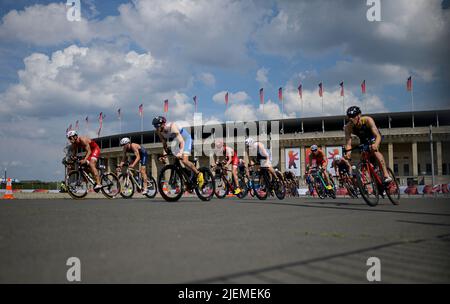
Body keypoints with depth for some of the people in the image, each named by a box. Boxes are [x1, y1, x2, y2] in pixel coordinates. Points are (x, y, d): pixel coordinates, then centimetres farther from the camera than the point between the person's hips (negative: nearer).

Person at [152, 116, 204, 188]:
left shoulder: (172, 126, -33)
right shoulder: (159, 131, -12)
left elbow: (181, 141, -38)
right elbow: (164, 144, 0)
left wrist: (180, 153, -52)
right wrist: (164, 154, -13)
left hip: (186, 139, -8)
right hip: (176, 141, 8)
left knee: (184, 161, -23)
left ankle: (199, 174, -7)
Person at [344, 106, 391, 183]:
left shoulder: (367, 120, -38)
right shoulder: (348, 127, -30)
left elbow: (378, 136, -45)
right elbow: (348, 142, -35)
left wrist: (375, 145, -65)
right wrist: (348, 151, -56)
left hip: (373, 137, -4)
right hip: (363, 140, 4)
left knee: (374, 150, -31)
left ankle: (386, 175, -31)